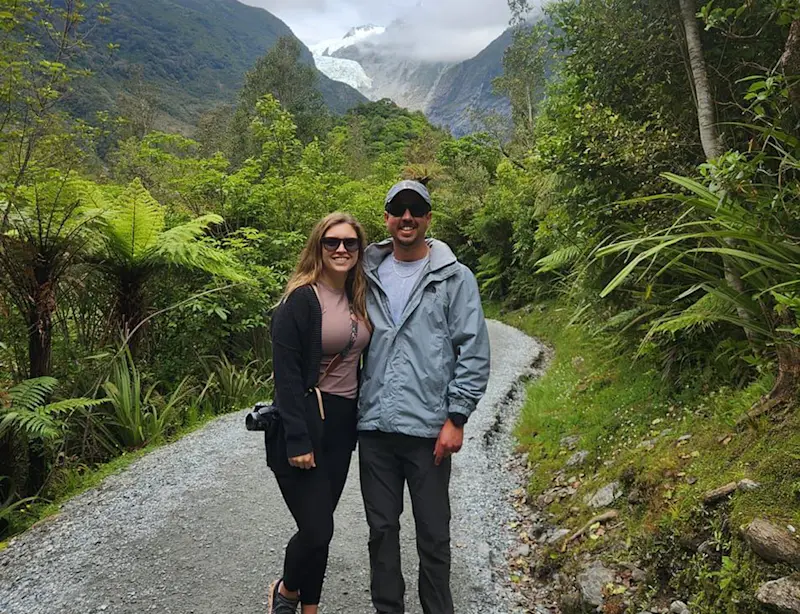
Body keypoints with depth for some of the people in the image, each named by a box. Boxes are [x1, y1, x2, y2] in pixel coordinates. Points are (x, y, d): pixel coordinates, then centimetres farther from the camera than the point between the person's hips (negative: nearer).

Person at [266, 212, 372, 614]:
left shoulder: (358, 300, 10)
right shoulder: (301, 299, -11)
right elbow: (285, 373, -16)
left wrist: (360, 424, 12)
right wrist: (297, 440, -19)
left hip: (342, 424, 7)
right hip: (305, 423, -7)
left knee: (319, 528, 14)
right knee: (317, 529, -5)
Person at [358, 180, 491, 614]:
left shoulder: (455, 278, -2)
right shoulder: (368, 275, 8)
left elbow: (474, 352, -5)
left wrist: (456, 418, -9)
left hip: (428, 429, -3)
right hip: (374, 427, 3)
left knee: (433, 535, 10)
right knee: (381, 529, 15)